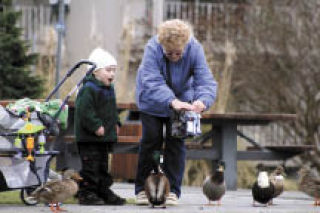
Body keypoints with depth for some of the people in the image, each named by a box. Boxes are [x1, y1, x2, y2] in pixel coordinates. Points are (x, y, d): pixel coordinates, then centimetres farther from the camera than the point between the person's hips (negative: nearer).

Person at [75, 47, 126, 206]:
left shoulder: (109, 89, 15)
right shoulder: (89, 89, -15)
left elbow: (113, 110, 28)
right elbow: (84, 111, -23)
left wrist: (115, 123, 14)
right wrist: (96, 126, -25)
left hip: (106, 136, 9)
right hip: (89, 137, -9)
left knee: (103, 166, 15)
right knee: (90, 166, -8)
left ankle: (104, 192, 21)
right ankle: (86, 193, -4)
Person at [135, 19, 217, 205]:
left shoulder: (195, 49, -28)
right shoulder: (152, 49, -33)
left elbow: (205, 81, -30)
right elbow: (152, 82, -42)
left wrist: (202, 100, -52)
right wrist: (172, 102, -57)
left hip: (181, 100, 2)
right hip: (153, 102, -1)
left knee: (176, 142, -3)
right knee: (151, 139, -4)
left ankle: (172, 191, 4)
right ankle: (142, 189, 7)